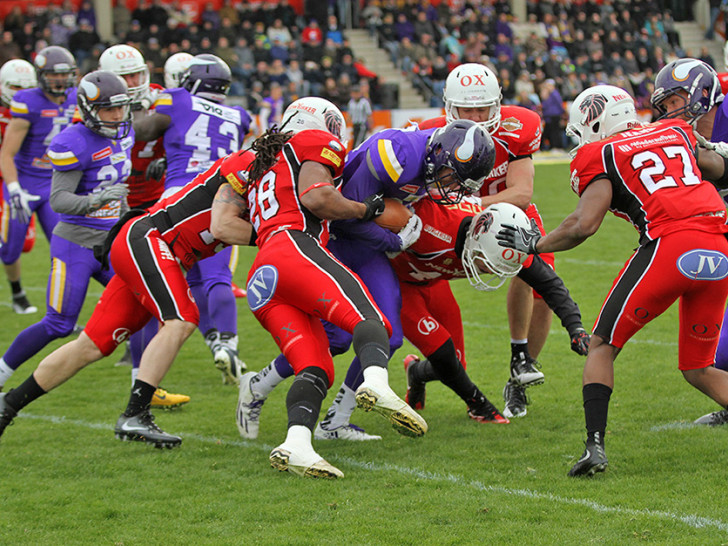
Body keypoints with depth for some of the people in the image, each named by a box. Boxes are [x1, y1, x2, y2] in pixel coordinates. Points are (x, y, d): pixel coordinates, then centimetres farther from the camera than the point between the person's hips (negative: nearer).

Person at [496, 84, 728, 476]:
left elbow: (584, 225, -3)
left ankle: (595, 445, -4)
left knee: (603, 346, 11)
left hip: (671, 244, -5)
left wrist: (534, 244, 12)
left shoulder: (600, 156, 8)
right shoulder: (675, 133, 24)